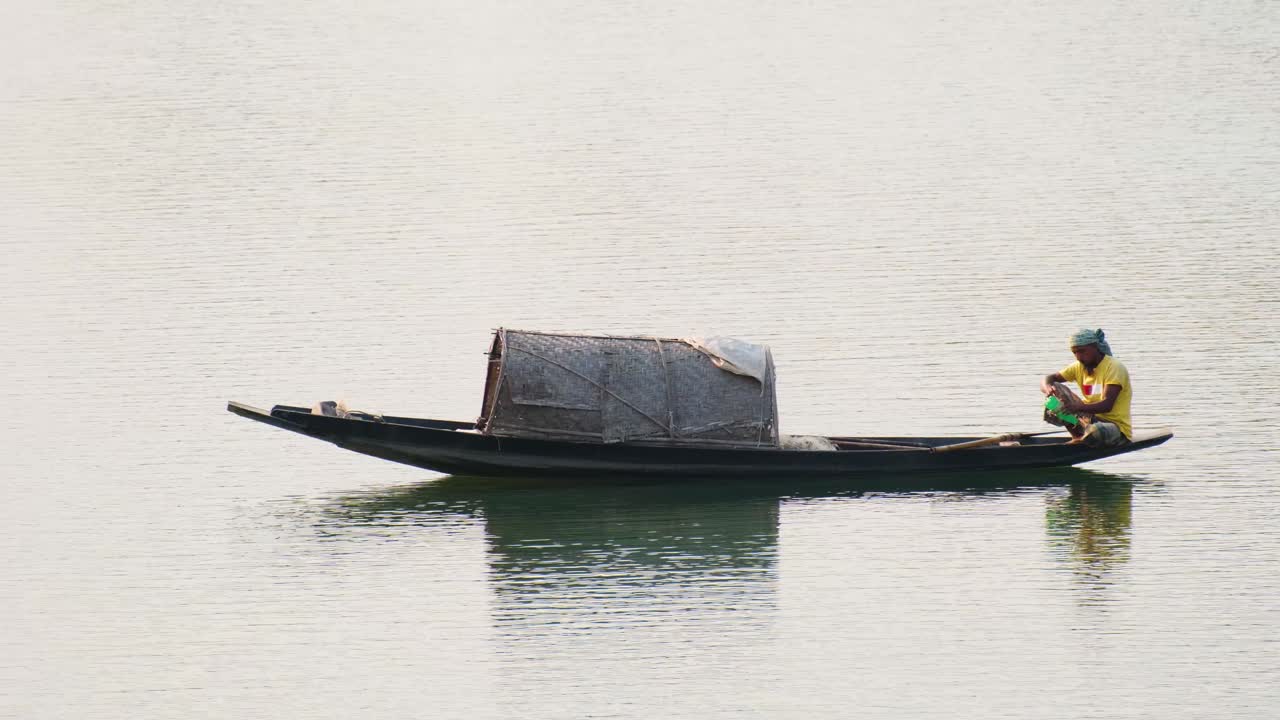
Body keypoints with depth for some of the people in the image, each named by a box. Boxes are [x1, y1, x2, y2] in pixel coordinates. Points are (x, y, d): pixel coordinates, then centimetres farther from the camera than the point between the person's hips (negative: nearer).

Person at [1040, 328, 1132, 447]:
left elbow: (1107, 405, -28)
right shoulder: (1079, 367, 6)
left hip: (1117, 427, -6)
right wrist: (1047, 388, -25)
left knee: (1094, 432, -42)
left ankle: (1080, 440, -4)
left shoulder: (1114, 368, -16)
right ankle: (1078, 437, -9)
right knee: (1058, 389, -7)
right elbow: (1048, 379, 2)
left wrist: (1078, 407, -44)